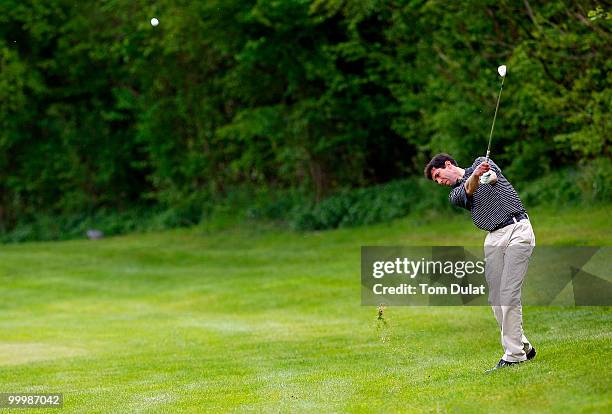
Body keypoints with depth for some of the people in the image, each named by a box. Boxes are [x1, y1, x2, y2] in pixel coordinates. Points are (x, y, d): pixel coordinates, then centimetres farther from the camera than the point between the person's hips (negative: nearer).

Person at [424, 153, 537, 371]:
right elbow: (468, 190, -7)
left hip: (517, 229, -5)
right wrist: (475, 176, -30)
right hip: (494, 238, 5)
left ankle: (514, 354, -14)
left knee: (508, 294, -13)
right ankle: (523, 347, 12)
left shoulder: (481, 162, 13)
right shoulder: (455, 194, 17)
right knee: (495, 298, -1)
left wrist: (488, 176, -35)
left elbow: (493, 175, -10)